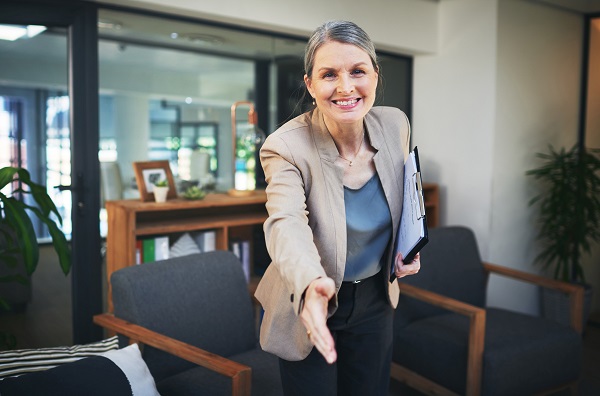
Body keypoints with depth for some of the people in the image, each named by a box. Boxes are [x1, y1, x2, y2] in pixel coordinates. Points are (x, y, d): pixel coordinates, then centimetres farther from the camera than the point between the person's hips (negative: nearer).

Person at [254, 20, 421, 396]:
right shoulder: (286, 147, -25)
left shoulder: (395, 125, -10)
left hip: (376, 299, 5)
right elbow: (286, 223, -40)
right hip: (312, 306, -4)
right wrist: (312, 284, -60)